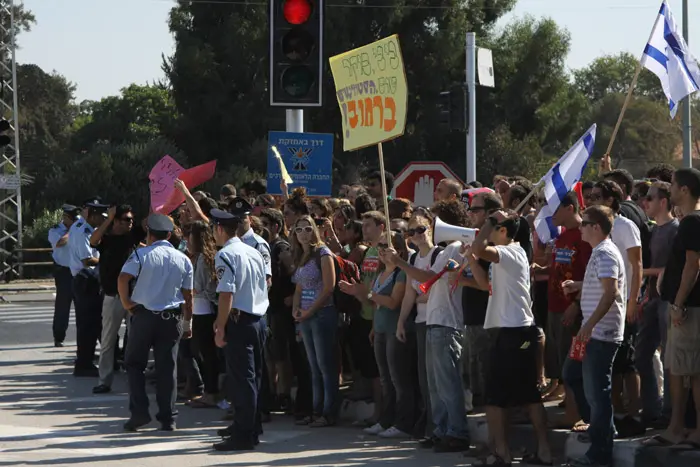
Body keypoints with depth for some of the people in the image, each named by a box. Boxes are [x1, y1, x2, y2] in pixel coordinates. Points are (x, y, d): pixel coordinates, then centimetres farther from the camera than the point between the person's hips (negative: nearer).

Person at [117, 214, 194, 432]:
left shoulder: (142, 255, -6)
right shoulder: (183, 259, 5)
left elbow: (122, 279, -19)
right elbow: (188, 295, 8)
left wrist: (126, 302, -6)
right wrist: (187, 323, 16)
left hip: (144, 315, -3)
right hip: (172, 317, 3)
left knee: (134, 364, 10)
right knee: (167, 368, 5)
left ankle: (139, 411, -3)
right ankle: (168, 419, 4)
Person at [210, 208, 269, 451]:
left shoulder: (225, 255, -13)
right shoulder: (254, 252, 12)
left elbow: (226, 295, -20)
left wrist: (220, 328, -14)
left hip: (239, 322, -8)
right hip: (259, 319, 8)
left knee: (241, 379, -5)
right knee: (253, 376, 17)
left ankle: (243, 436, -3)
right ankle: (249, 426, 28)